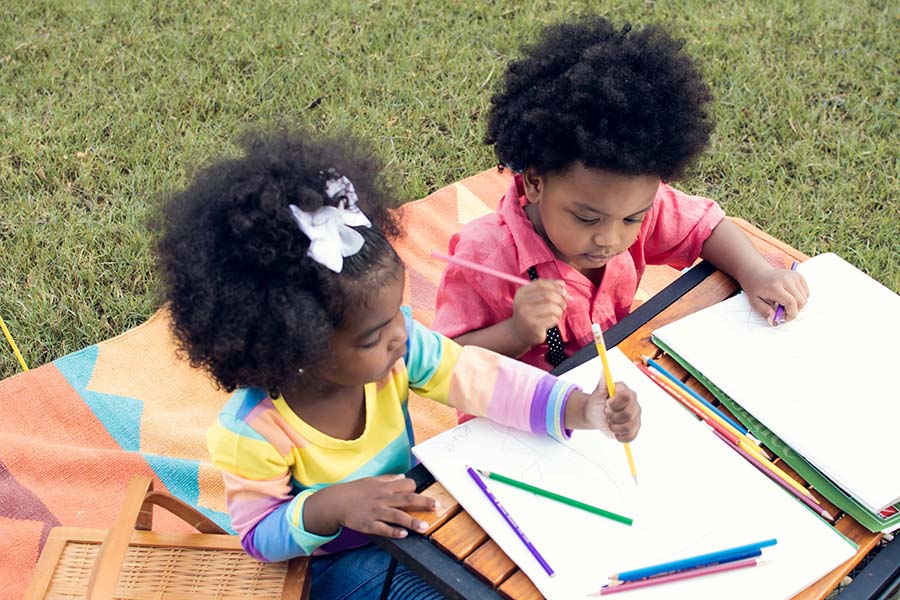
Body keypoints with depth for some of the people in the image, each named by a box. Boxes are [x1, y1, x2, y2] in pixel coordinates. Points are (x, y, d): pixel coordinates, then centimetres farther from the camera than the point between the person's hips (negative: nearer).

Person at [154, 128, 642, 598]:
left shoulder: (395, 343, -23)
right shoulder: (251, 433, -32)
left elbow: (485, 379, -21)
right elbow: (259, 537, -19)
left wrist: (582, 409, -33)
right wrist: (327, 508, -38)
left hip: (411, 510, 4)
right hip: (340, 559, -4)